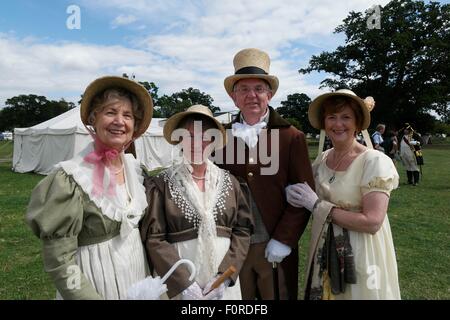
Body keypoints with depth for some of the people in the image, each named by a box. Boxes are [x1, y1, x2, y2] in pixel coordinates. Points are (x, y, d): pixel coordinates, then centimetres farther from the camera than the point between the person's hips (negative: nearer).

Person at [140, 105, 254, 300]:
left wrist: (224, 275, -10)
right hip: (177, 282, -2)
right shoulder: (161, 184, -7)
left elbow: (243, 230, 0)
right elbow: (153, 238, -10)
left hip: (224, 280, 3)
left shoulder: (230, 182, 0)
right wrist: (184, 283, -15)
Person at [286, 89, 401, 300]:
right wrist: (298, 197, -10)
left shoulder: (375, 161, -18)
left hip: (360, 255, -5)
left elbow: (372, 222, -25)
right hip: (324, 251, 6)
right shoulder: (321, 160, -1)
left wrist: (317, 205, -21)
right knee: (325, 293, 22)